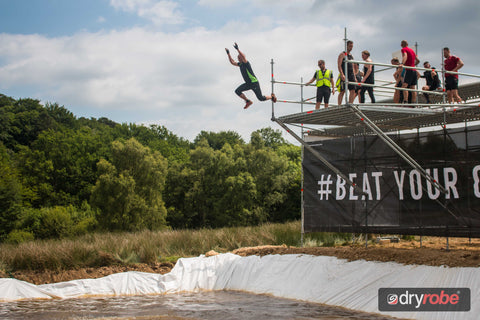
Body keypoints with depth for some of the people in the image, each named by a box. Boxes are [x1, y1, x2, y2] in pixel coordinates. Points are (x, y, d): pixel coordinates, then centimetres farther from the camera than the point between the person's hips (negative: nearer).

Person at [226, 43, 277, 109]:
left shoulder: (246, 63, -16)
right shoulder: (240, 64, 7)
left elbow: (243, 57, -37)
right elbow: (232, 62, 17)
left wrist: (237, 49, -39)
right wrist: (228, 54, 9)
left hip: (254, 83, -8)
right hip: (248, 84, 8)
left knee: (261, 98, -3)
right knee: (237, 91, -9)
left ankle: (272, 96, 27)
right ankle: (248, 101, 4)